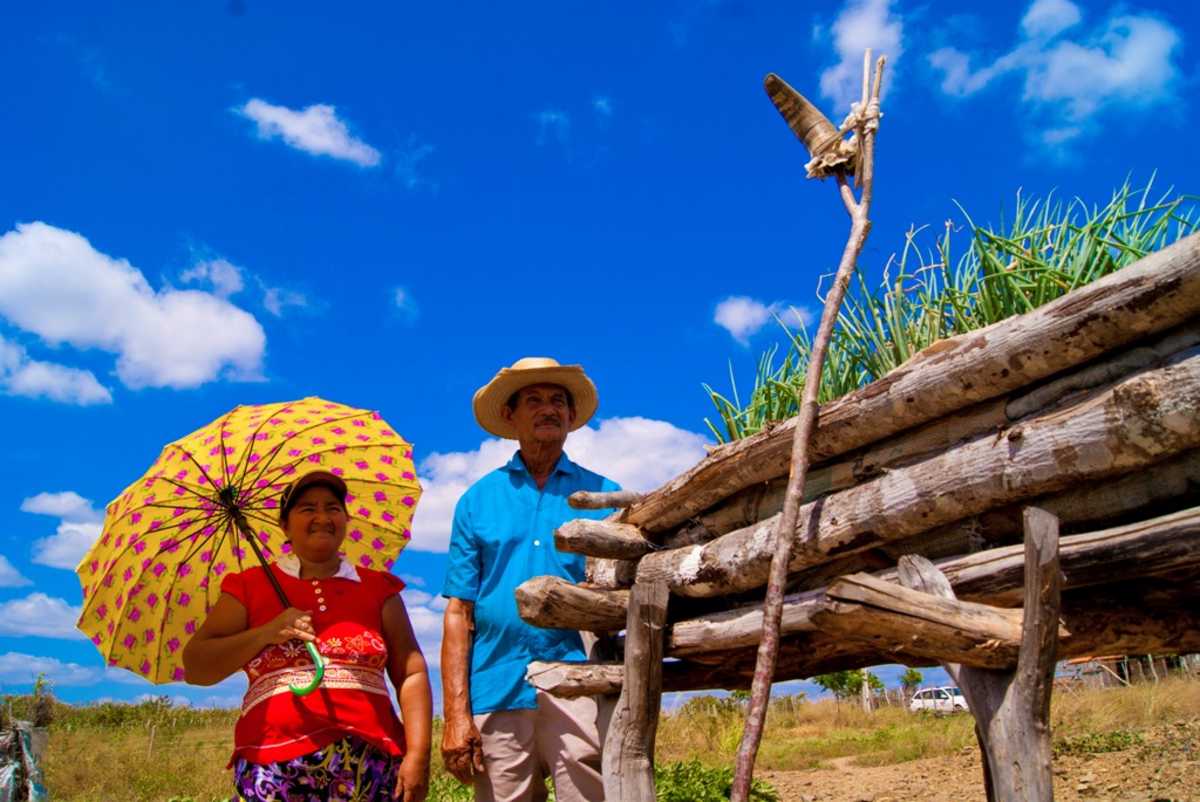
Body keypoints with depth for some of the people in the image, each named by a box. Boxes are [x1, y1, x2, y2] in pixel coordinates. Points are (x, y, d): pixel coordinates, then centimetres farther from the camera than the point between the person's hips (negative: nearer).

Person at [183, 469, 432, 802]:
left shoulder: (377, 588, 11)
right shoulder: (250, 586, 11)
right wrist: (266, 633, -10)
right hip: (274, 766, 0)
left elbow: (412, 674, 5)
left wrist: (417, 755, -6)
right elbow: (194, 668, 4)